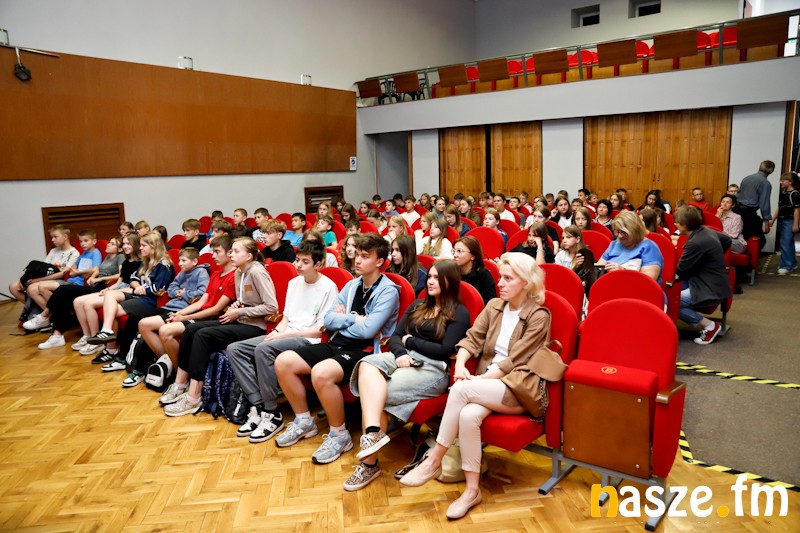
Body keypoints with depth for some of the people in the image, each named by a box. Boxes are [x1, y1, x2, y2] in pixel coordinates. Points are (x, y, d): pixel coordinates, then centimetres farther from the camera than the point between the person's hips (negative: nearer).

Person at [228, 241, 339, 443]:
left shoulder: (328, 288, -8)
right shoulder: (294, 283, 16)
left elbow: (321, 330, -12)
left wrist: (286, 334, -15)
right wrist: (276, 331, -5)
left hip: (309, 340, -8)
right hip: (285, 335, 8)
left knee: (263, 349, -33)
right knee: (234, 349, -7)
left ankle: (272, 414, -19)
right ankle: (259, 406, -11)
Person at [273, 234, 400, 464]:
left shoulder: (388, 291, -8)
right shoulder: (352, 285, 13)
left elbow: (368, 330, -19)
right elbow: (328, 320, 8)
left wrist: (342, 319, -3)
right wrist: (354, 319, -6)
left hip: (364, 351, -8)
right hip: (337, 344, 8)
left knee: (321, 373, -35)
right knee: (283, 361, -7)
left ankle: (340, 435, -11)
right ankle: (304, 422, 12)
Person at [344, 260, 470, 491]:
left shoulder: (459, 314, 4)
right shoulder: (417, 306, 23)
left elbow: (444, 350, -8)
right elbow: (395, 337, 15)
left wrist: (410, 340, 0)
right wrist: (400, 352, -8)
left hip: (433, 368, -5)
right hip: (403, 358, 6)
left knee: (379, 393, -27)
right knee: (367, 365, -28)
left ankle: (369, 462, -19)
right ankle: (373, 431, -41)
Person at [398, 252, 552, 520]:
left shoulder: (538, 316, -8)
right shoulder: (494, 306, 11)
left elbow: (514, 362, -14)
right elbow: (471, 339, 5)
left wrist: (477, 379, -19)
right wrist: (460, 365, -15)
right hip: (486, 383, 5)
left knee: (461, 389, -30)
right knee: (468, 414, -30)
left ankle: (434, 460, -17)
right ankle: (472, 489, -18)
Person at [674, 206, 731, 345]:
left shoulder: (695, 243, -24)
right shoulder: (707, 230, 4)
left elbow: (680, 270, -16)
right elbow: (727, 240, 24)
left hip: (711, 290, -10)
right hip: (714, 283, 10)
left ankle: (709, 326, -7)